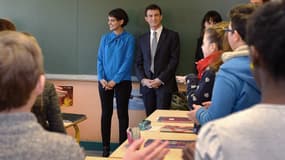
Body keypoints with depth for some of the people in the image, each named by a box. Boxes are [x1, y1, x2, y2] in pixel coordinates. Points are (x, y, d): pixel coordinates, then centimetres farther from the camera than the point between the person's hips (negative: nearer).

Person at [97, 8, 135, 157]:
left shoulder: (129, 39, -5)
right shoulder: (105, 38, 7)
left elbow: (128, 61, -10)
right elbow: (100, 60, 6)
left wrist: (115, 80, -14)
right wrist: (102, 78, -8)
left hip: (122, 82, -3)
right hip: (105, 82, 4)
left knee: (122, 113, 4)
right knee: (106, 113, 7)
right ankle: (105, 146, 15)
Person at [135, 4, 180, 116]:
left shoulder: (172, 36, 2)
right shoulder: (142, 39, 15)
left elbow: (174, 60, -5)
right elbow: (138, 63, 13)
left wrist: (160, 79, -11)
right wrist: (143, 80, -4)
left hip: (164, 84, -4)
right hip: (146, 85, 4)